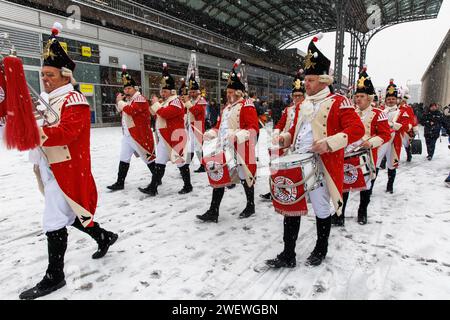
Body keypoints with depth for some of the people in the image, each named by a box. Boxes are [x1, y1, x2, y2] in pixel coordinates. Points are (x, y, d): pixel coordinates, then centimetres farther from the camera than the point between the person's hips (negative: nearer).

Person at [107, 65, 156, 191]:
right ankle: (120, 183, 15)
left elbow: (131, 110, -26)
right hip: (127, 135, 9)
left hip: (139, 135, -9)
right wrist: (119, 101, 6)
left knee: (148, 157, 2)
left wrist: (120, 102, -10)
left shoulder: (140, 99, -12)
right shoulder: (127, 99, 17)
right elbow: (122, 111, 22)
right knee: (124, 159, 8)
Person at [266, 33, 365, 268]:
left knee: (321, 209, 9)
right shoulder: (303, 104, 16)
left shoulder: (338, 102, -5)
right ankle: (288, 255, 18)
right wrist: (285, 138, 3)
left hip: (320, 165, -6)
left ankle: (321, 251, 32)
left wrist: (329, 143, -25)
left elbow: (357, 129, -13)